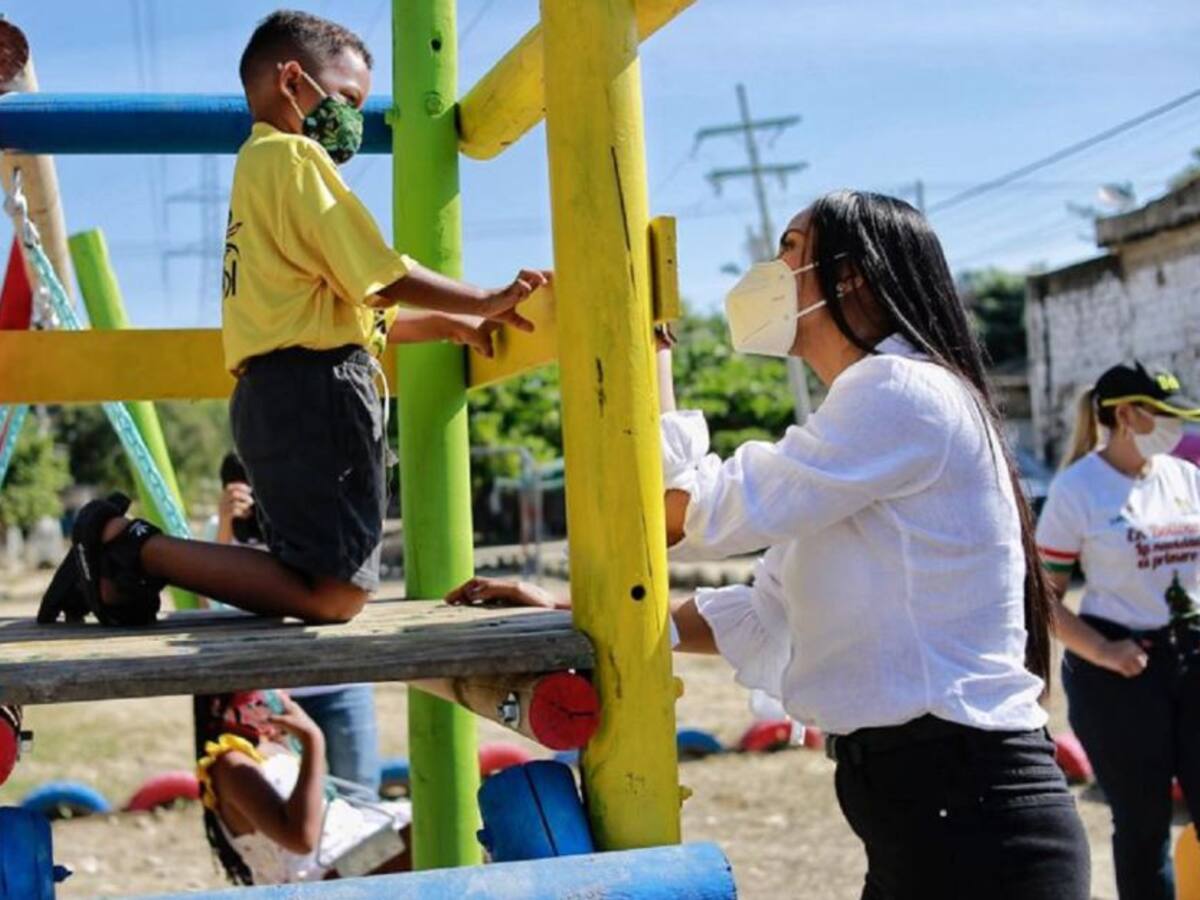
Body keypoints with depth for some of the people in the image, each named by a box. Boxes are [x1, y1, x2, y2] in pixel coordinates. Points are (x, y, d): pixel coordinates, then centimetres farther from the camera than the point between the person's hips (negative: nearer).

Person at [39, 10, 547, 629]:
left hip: (273, 394, 10)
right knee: (336, 595, -14)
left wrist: (447, 326, 24)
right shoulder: (295, 156, -3)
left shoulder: (258, 165, 28)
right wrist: (487, 303, 1)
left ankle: (122, 560, 2)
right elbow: (383, 279, -10)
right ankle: (131, 544, -11)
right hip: (316, 388, -10)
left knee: (319, 585, 9)